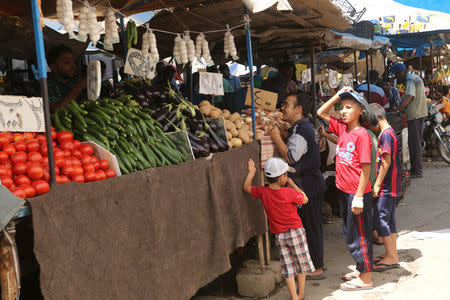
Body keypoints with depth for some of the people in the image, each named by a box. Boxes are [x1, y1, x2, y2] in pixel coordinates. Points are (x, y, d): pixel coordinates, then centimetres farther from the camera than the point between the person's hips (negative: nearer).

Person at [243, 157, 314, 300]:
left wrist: (251, 172, 17)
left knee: (288, 267, 9)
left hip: (279, 236, 3)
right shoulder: (289, 192, -19)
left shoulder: (263, 192, -8)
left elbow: (246, 188, 8)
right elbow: (305, 199, -3)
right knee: (301, 263, 16)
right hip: (295, 232, -3)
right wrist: (292, 184, 2)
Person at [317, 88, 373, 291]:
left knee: (359, 235, 2)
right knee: (350, 234, 18)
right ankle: (361, 270, 33)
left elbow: (366, 169, -17)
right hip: (344, 190, 8)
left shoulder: (362, 135, -16)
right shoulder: (342, 128, 6)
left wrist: (359, 197, -20)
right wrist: (338, 95, 5)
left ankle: (365, 279, 14)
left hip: (358, 193, -8)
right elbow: (321, 113, 17)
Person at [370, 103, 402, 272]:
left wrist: (377, 184, -16)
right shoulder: (389, 132, 14)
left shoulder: (386, 134, -17)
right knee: (389, 219, 14)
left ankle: (391, 258, -1)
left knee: (380, 219, -6)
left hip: (387, 187, -10)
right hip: (391, 186, 10)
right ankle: (392, 254, 21)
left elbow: (386, 162, -20)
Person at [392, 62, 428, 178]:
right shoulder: (415, 78, 16)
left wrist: (397, 110, -38)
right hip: (420, 113, 11)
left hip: (415, 115, -11)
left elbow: (409, 97, -32)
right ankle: (416, 168, 23)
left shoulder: (410, 81, -16)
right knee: (417, 142, 15)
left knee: (414, 143, -6)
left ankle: (416, 171, -2)